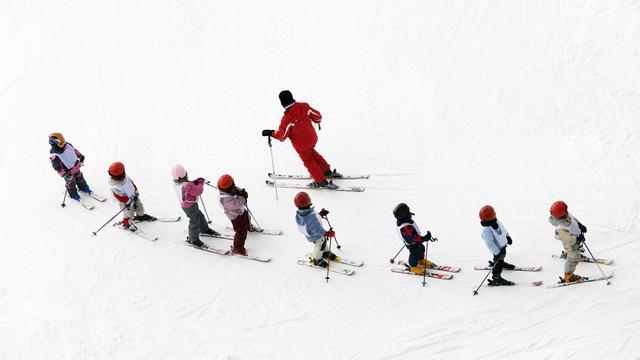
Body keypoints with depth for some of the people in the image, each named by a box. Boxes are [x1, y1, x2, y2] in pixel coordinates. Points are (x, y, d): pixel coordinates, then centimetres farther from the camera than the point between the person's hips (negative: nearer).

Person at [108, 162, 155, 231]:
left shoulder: (125, 177, -19)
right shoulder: (115, 188, -39)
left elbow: (132, 184, -1)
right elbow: (122, 198, -30)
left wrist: (136, 193, 1)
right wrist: (130, 201, -22)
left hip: (133, 196, 7)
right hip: (126, 203, -7)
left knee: (139, 206, 24)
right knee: (129, 214, 8)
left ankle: (140, 216, 55)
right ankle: (127, 223, 39)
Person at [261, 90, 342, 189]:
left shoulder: (287, 118, -31)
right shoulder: (304, 106, -16)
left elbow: (282, 136, -20)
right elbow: (317, 116, -1)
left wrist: (270, 133, -5)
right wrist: (317, 121, 23)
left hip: (301, 145, -6)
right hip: (312, 138, 6)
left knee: (308, 161, 16)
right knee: (312, 153, 32)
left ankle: (322, 181, 23)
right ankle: (327, 171, 43)